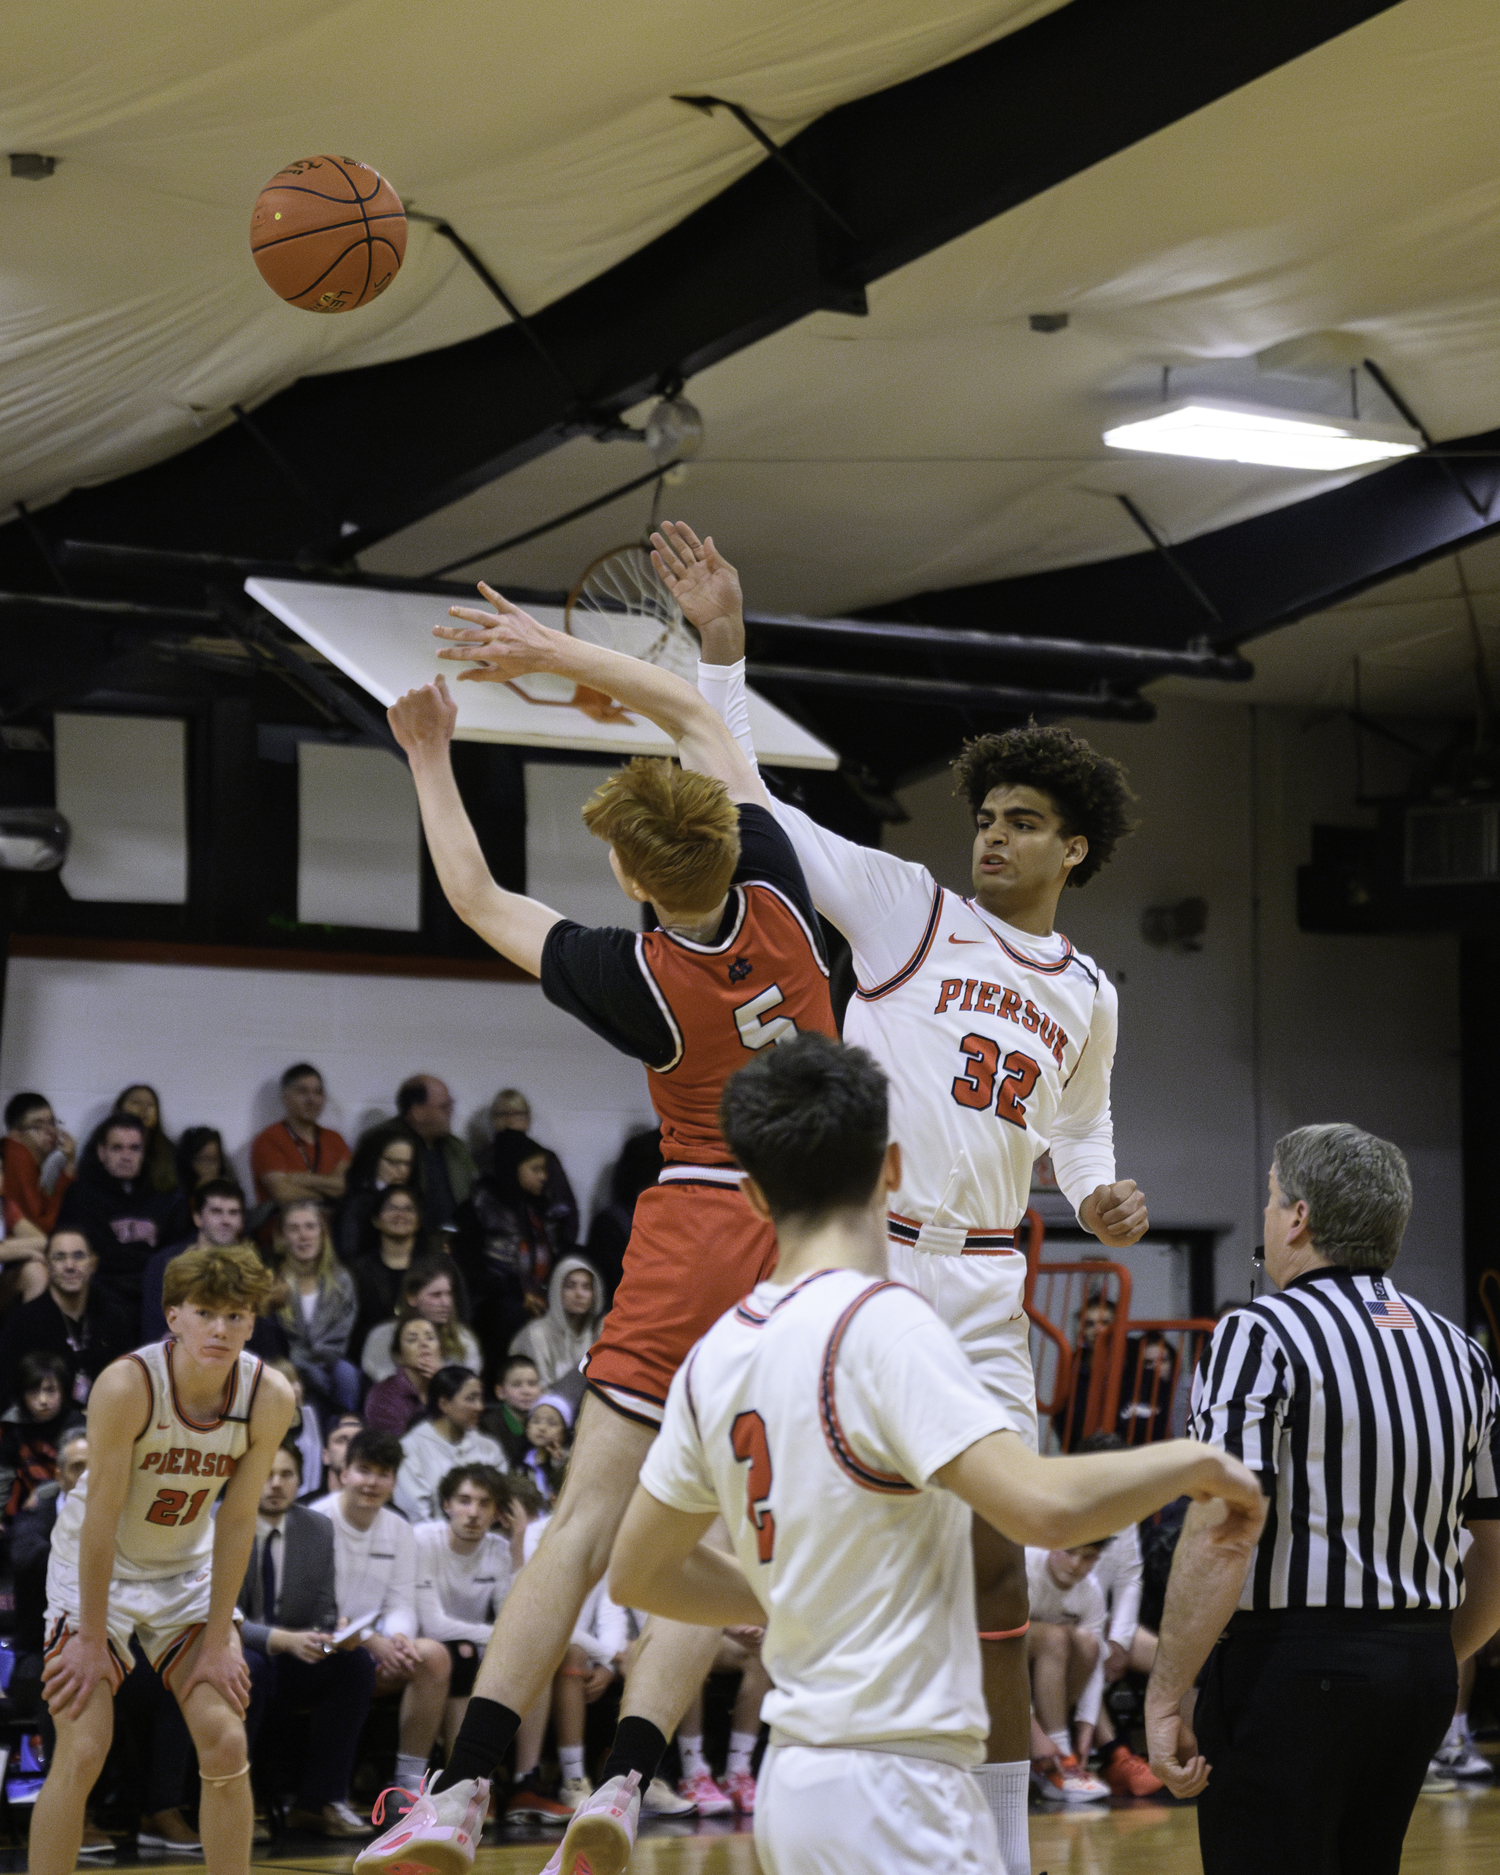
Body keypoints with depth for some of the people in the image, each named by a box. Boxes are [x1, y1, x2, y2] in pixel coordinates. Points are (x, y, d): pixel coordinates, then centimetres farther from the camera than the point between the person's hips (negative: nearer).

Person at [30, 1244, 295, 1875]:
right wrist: (91, 1641, -20)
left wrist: (218, 1641, -9)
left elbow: (237, 1521, -10)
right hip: (97, 1565, -4)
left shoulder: (270, 1397, -18)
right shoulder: (128, 1385, -29)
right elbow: (101, 1516, -24)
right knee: (81, 1752, -13)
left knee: (226, 1745, -4)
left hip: (187, 1569, 4)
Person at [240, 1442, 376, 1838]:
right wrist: (280, 1639, -31)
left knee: (357, 1662, -20)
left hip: (291, 1665, 5)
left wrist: (335, 1633, -19)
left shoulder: (318, 1530, 5)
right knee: (247, 1666, -37)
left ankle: (320, 1801, -15)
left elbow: (324, 1612, 6)